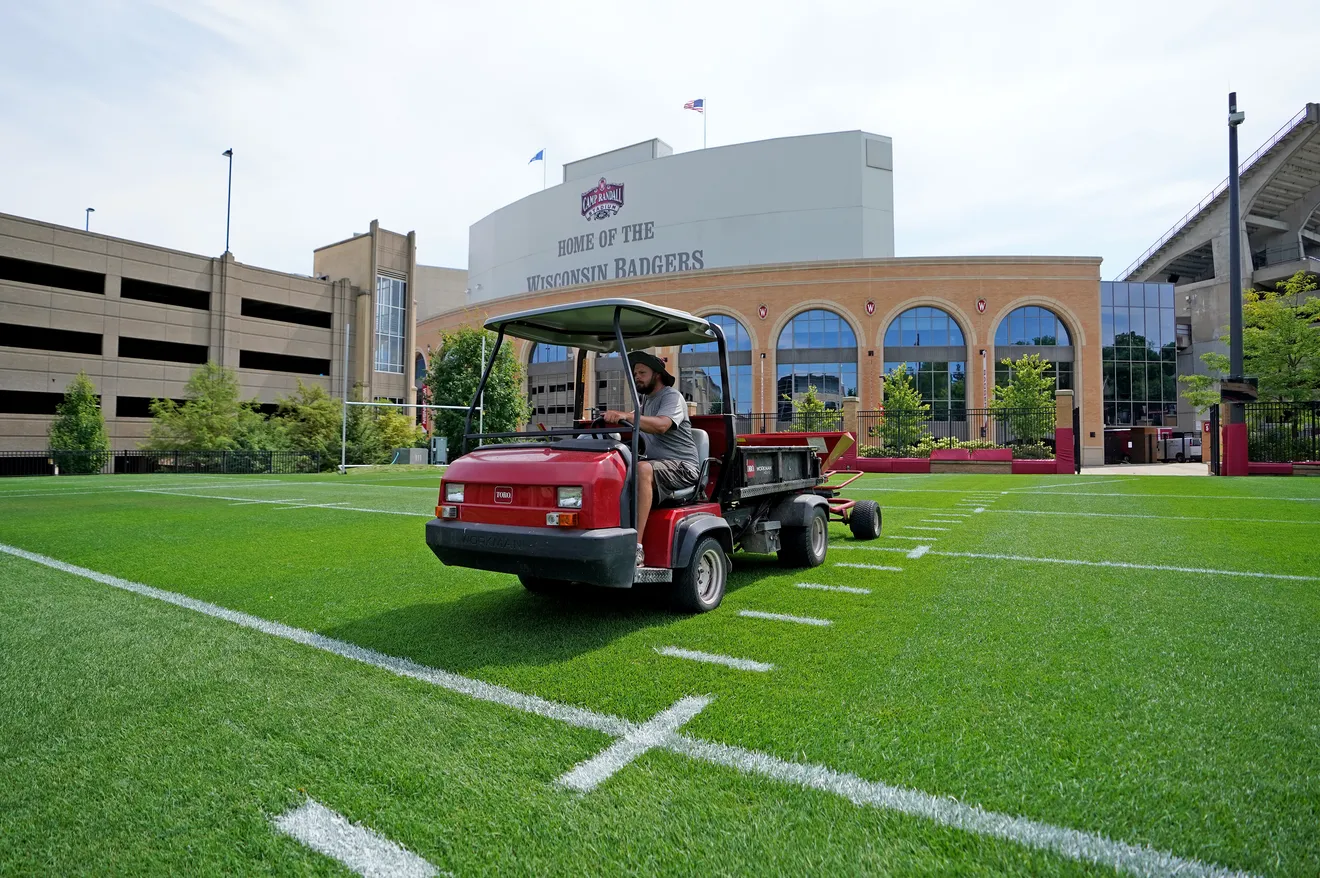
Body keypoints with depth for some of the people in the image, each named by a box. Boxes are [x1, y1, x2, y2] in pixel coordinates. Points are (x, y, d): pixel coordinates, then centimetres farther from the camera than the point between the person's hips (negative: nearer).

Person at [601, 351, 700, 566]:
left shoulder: (672, 397, -6)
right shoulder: (646, 399, 22)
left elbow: (661, 425, -27)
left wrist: (627, 416, -40)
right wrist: (614, 420, 8)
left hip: (682, 467, -8)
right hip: (655, 464, 8)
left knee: (642, 469, -38)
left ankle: (636, 547, -44)